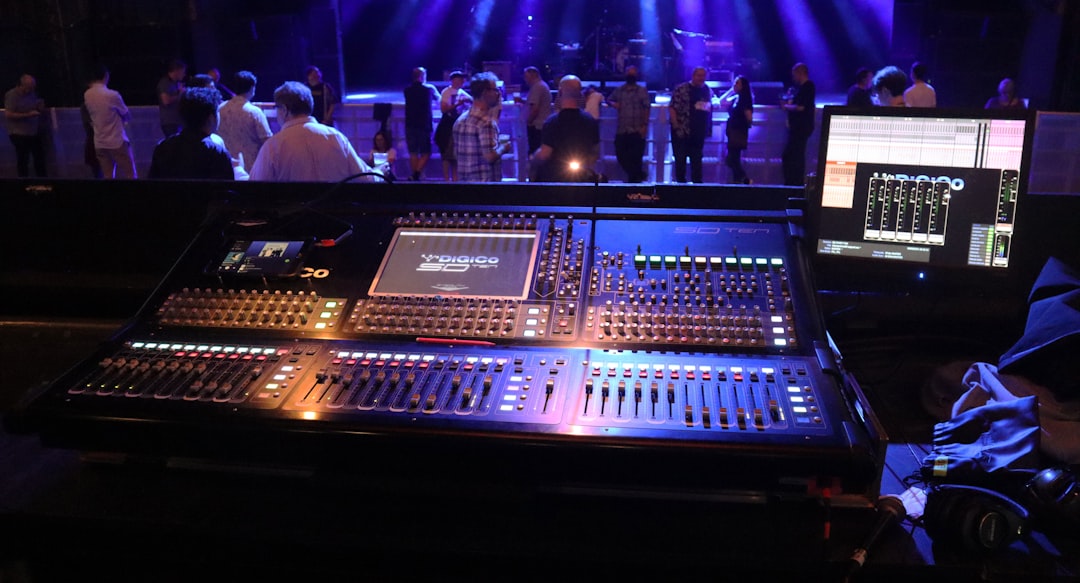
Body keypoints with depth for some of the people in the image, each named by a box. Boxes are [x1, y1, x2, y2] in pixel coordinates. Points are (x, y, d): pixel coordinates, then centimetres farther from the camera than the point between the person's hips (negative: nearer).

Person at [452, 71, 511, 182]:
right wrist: (503, 148, -3)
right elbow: (490, 156, -23)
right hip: (485, 181, -8)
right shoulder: (486, 122, -17)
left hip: (464, 180, 9)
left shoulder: (460, 120, 10)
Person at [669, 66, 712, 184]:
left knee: (697, 159, 10)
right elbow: (672, 108, -11)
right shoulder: (681, 89, -8)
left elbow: (710, 109, 16)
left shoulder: (708, 90, 10)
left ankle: (697, 182, 17)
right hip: (682, 132, -5)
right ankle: (680, 181, 12)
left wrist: (709, 128, 11)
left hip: (699, 132, 5)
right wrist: (676, 126, -17)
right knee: (680, 158, 1)